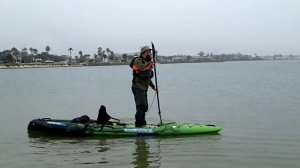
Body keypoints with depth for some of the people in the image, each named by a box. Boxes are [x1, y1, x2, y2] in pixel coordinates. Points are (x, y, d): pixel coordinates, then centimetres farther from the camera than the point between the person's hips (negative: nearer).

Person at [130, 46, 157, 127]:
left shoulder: (146, 62, 21)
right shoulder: (138, 60, -7)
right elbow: (142, 67, -31)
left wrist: (153, 86, 21)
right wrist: (150, 63, -18)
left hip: (143, 88, 10)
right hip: (138, 87, -10)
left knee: (144, 107, 13)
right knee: (141, 106, -14)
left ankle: (142, 123, 22)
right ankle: (139, 124, -13)